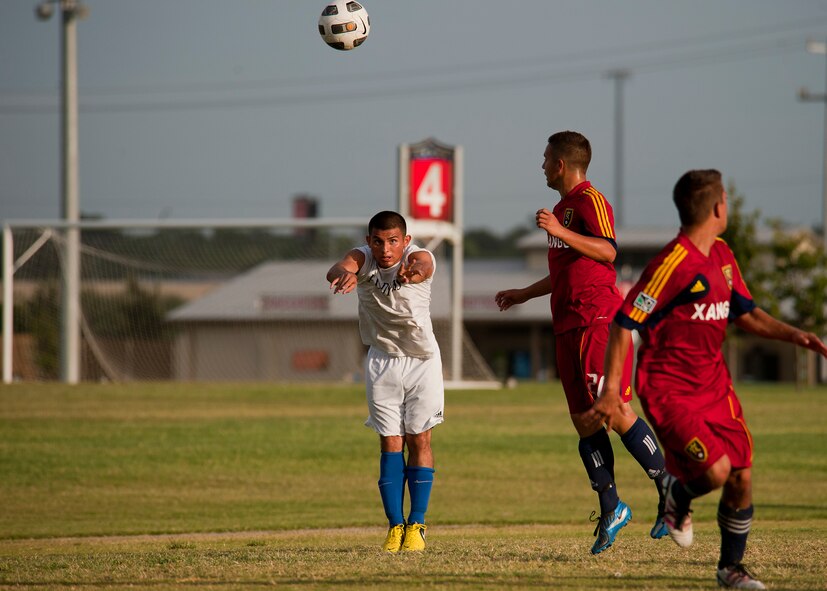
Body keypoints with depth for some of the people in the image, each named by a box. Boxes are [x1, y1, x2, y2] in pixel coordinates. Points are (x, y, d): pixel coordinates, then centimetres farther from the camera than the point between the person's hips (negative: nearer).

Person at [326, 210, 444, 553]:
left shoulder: (419, 258, -22)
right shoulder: (363, 259, -17)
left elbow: (421, 266, -47)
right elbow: (337, 269, -40)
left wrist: (412, 269, -73)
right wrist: (344, 274, -66)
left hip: (422, 360, -1)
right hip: (382, 361, 1)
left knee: (419, 440, -3)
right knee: (390, 444, 0)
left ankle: (417, 524, 4)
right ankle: (395, 525, 4)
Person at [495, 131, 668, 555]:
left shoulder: (589, 200, -6)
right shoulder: (563, 207, 24)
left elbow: (607, 250, -22)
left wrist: (560, 231, -29)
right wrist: (523, 295, 40)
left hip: (596, 320, -10)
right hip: (569, 326, 10)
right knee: (583, 420, 4)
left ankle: (670, 493, -9)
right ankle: (610, 507, 7)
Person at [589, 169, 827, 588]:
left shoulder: (722, 257, 8)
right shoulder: (673, 264, -19)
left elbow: (746, 314, 19)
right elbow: (623, 323, -16)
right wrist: (612, 391, -19)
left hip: (713, 382, 8)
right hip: (669, 389, -8)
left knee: (741, 476, 2)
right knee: (715, 470, -20)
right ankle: (676, 495, 15)